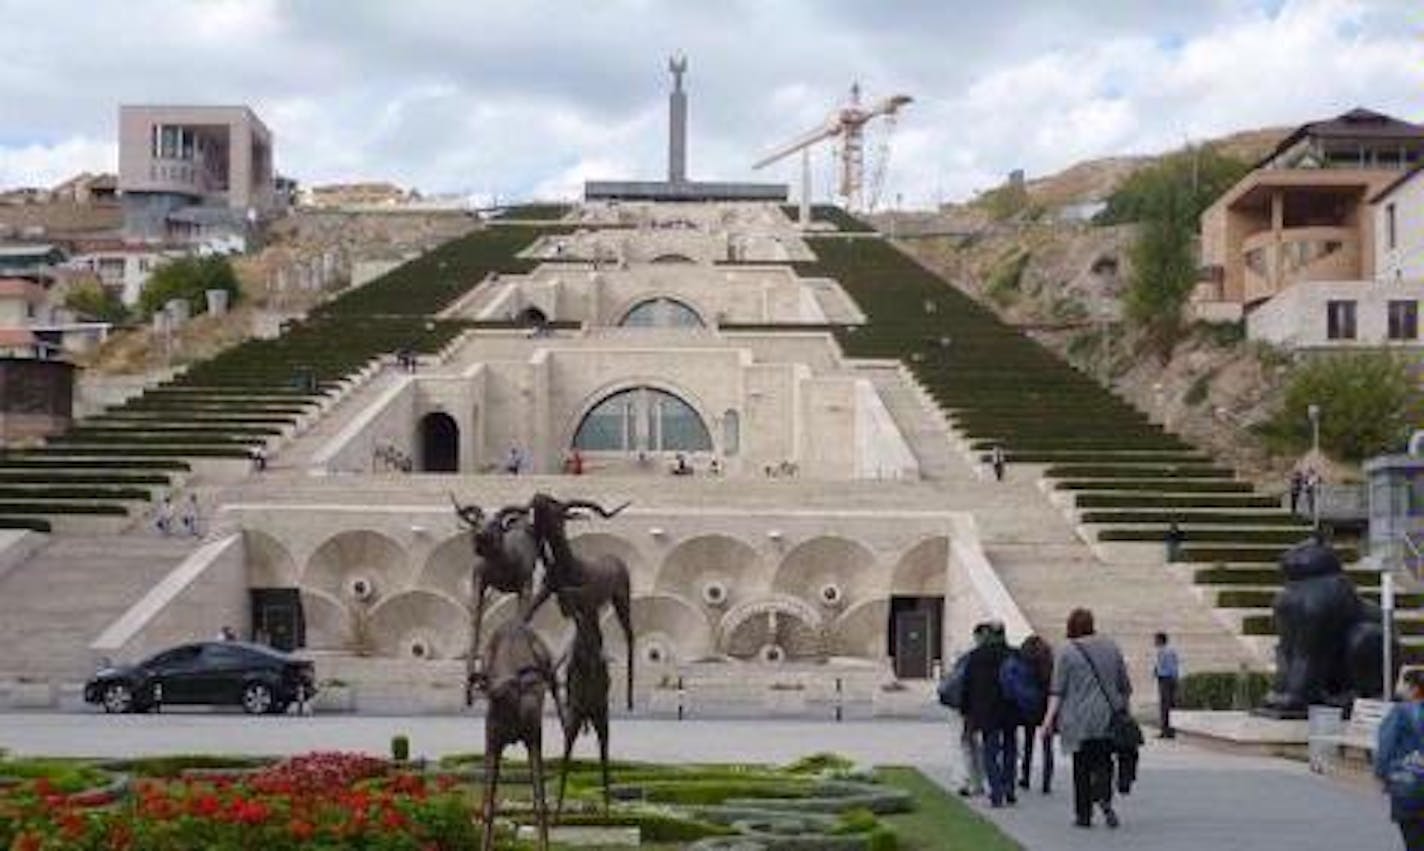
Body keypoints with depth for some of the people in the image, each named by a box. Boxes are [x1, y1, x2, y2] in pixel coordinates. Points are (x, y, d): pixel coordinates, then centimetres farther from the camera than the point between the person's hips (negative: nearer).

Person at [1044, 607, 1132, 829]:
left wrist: (1050, 716, -7)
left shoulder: (1066, 651, -5)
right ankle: (1104, 798, -16)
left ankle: (1083, 815, 8)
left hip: (1079, 720, -3)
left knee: (1081, 767, 6)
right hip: (1108, 718, 3)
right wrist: (1124, 708, 21)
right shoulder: (1110, 646, 7)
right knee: (1104, 761, 9)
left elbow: (1057, 690, -9)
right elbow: (1124, 684, 11)